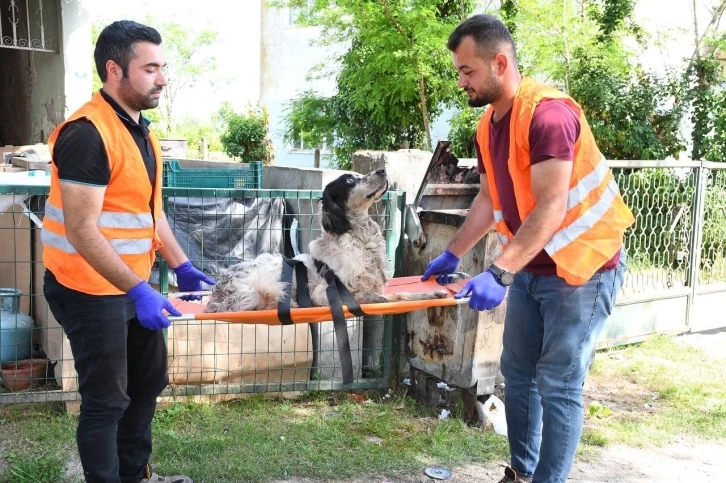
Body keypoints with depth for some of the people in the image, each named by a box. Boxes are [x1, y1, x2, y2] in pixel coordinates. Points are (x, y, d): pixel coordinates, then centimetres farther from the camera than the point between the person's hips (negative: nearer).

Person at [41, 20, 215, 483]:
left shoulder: (140, 129, 9)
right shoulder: (87, 134, -22)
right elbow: (82, 230, -26)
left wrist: (182, 267, 13)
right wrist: (139, 291, -27)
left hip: (133, 283, 10)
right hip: (91, 291, -10)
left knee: (149, 381, 21)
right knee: (107, 400, 2)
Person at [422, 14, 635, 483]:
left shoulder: (548, 113, -24)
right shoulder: (488, 126, 4)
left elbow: (551, 209, -30)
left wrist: (498, 273, -35)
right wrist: (452, 255, 14)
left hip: (582, 267, -8)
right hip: (530, 267, 9)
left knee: (558, 386, -4)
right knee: (518, 374, 13)